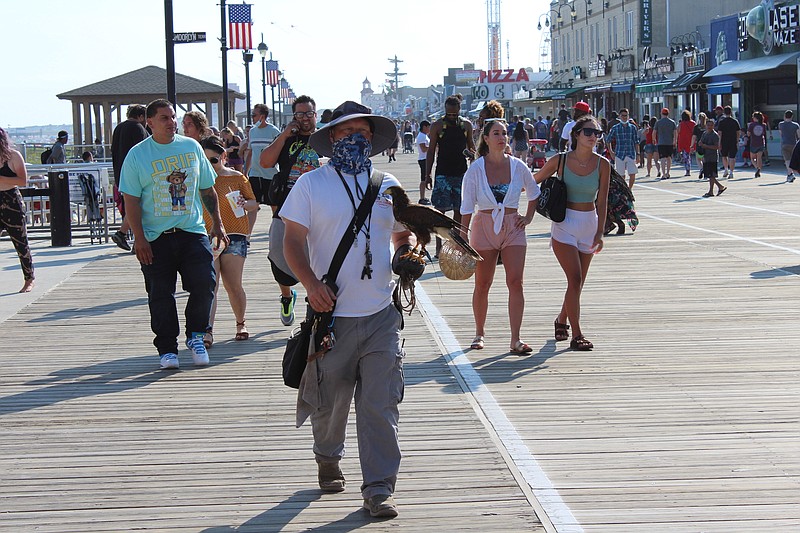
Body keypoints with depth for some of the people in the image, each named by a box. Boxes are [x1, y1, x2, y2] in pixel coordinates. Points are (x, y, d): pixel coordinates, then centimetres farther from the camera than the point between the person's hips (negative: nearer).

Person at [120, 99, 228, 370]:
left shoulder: (191, 147, 9)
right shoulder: (137, 155, -1)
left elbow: (208, 189, 17)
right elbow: (131, 201, -4)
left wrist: (217, 223, 12)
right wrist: (139, 239, -11)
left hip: (192, 231, 2)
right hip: (155, 238, -2)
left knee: (204, 284, -10)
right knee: (161, 295, 1)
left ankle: (195, 335, 11)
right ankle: (167, 349, 12)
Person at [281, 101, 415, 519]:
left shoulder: (387, 185, 11)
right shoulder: (311, 184, 1)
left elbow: (402, 235, 21)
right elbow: (292, 241, -2)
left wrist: (407, 256, -2)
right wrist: (312, 284, -16)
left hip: (381, 315, 2)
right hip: (332, 313, -2)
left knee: (380, 403, -5)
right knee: (330, 399, 12)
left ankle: (378, 488, 0)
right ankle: (327, 458, 40)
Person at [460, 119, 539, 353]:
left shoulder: (518, 166, 0)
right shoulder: (476, 169, -6)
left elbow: (534, 193, 19)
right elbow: (467, 206, -6)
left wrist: (529, 217, 11)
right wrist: (463, 235, -11)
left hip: (513, 228, 1)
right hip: (484, 228, -1)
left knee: (515, 282, -9)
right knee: (482, 284, 6)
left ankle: (516, 339, -8)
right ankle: (479, 333, 24)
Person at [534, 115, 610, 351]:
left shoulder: (602, 165, -2)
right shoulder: (560, 161, -7)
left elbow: (602, 201, 0)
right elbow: (534, 181, 9)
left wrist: (599, 232, -6)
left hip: (589, 225, 3)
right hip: (564, 224, -3)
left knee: (578, 283, 9)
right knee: (575, 279, -14)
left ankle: (561, 321, 34)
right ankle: (576, 335, -10)